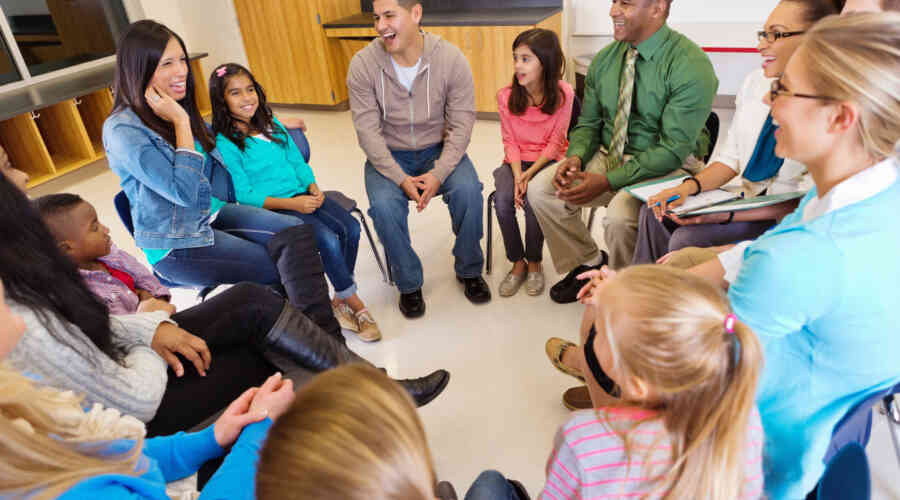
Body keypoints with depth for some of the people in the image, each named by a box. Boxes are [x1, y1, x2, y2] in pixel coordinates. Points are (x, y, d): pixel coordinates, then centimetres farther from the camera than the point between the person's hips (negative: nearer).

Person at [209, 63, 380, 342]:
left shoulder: (272, 124, 14)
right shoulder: (225, 143, -6)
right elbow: (244, 195, -10)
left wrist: (314, 189, -4)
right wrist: (291, 204, -18)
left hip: (304, 196, 6)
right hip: (272, 208, -6)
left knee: (350, 228, -18)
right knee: (328, 240, -26)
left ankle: (340, 301, -4)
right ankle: (356, 305, -9)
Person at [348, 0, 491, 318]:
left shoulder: (451, 59, -12)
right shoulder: (362, 64, -12)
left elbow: (461, 124, -12)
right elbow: (368, 131, -14)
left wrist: (439, 173, -25)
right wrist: (401, 178, -24)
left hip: (438, 150, 0)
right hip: (388, 155, 0)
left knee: (468, 190, -27)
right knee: (384, 206, -28)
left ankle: (469, 270, 1)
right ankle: (408, 284, -2)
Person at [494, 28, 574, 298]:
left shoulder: (563, 93, -11)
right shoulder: (506, 96, -5)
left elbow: (555, 143, -9)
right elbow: (510, 142, 0)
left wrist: (530, 175, -20)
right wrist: (517, 175, -16)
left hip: (548, 160, -2)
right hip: (516, 161, 3)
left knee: (533, 200, -29)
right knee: (502, 199, -25)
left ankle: (534, 263, -3)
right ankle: (517, 263, -3)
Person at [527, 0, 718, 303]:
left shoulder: (690, 65, -17)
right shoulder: (605, 59, 4)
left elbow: (673, 150, -21)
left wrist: (607, 181, -27)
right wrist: (576, 157, -12)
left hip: (665, 167, -6)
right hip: (608, 155, 6)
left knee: (619, 216, -34)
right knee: (540, 189, -11)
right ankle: (590, 263, 9)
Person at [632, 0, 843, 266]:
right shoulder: (756, 81, 4)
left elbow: (809, 202, -18)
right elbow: (731, 157, 7)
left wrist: (728, 215, -27)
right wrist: (689, 187, -12)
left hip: (785, 219, -6)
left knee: (687, 239, -24)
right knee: (655, 213, -9)